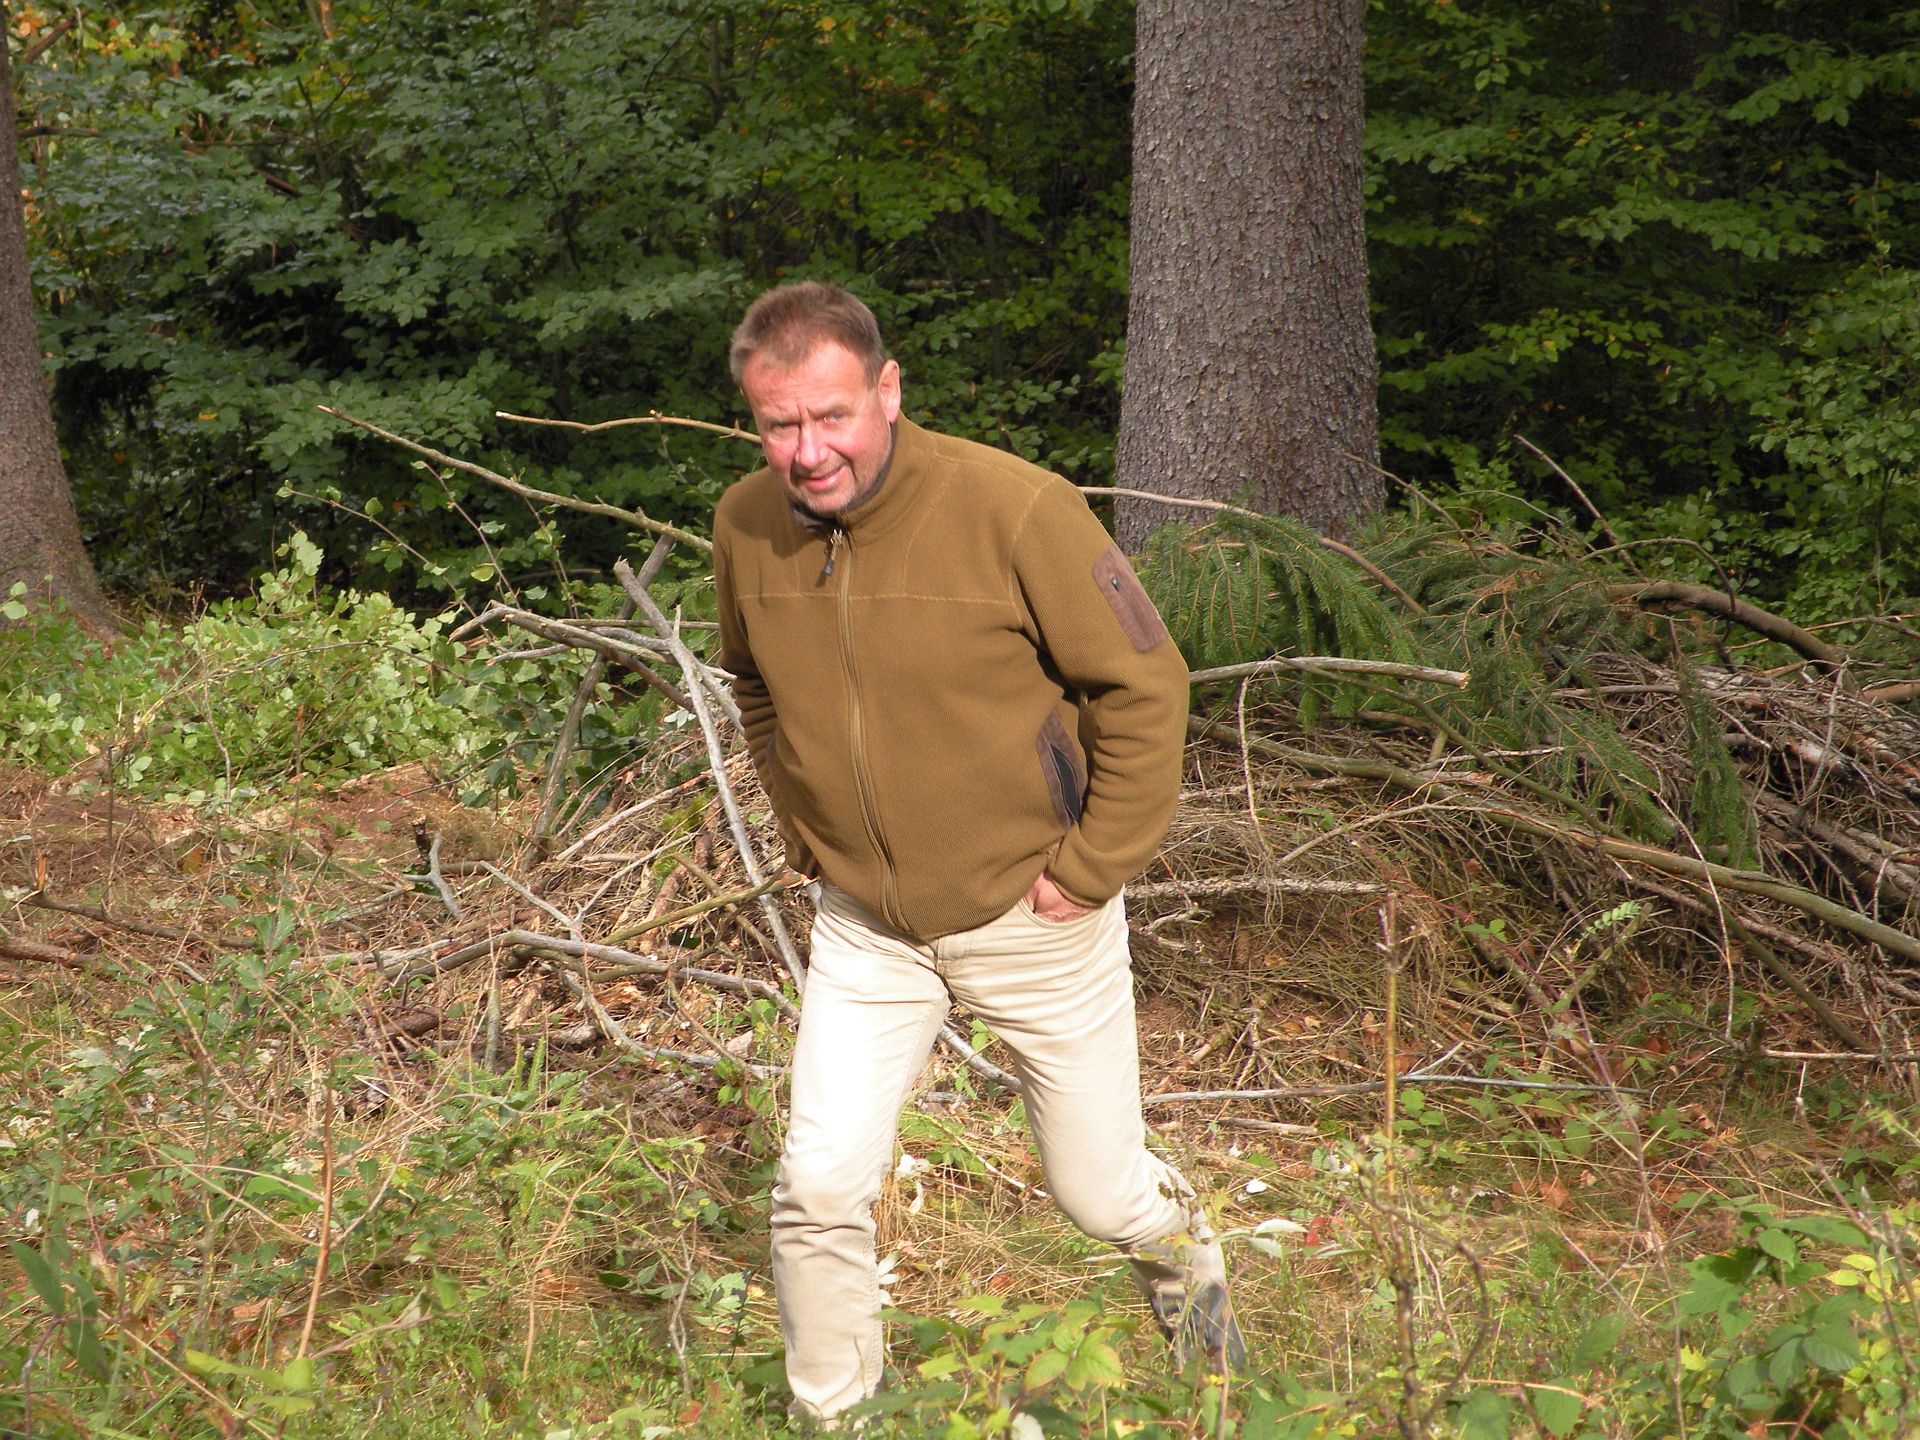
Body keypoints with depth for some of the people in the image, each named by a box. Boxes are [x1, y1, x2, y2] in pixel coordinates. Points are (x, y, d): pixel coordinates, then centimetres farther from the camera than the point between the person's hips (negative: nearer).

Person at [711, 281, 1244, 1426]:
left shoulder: (1013, 507, -22)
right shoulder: (746, 529, -7)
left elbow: (1145, 683, -14)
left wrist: (1094, 865, -13)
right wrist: (806, 832, 9)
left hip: (1034, 914, -3)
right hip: (866, 928, 3)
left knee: (1104, 1197, 12)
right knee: (820, 1191, -5)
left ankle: (1187, 1264, 49)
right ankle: (833, 1416, 19)